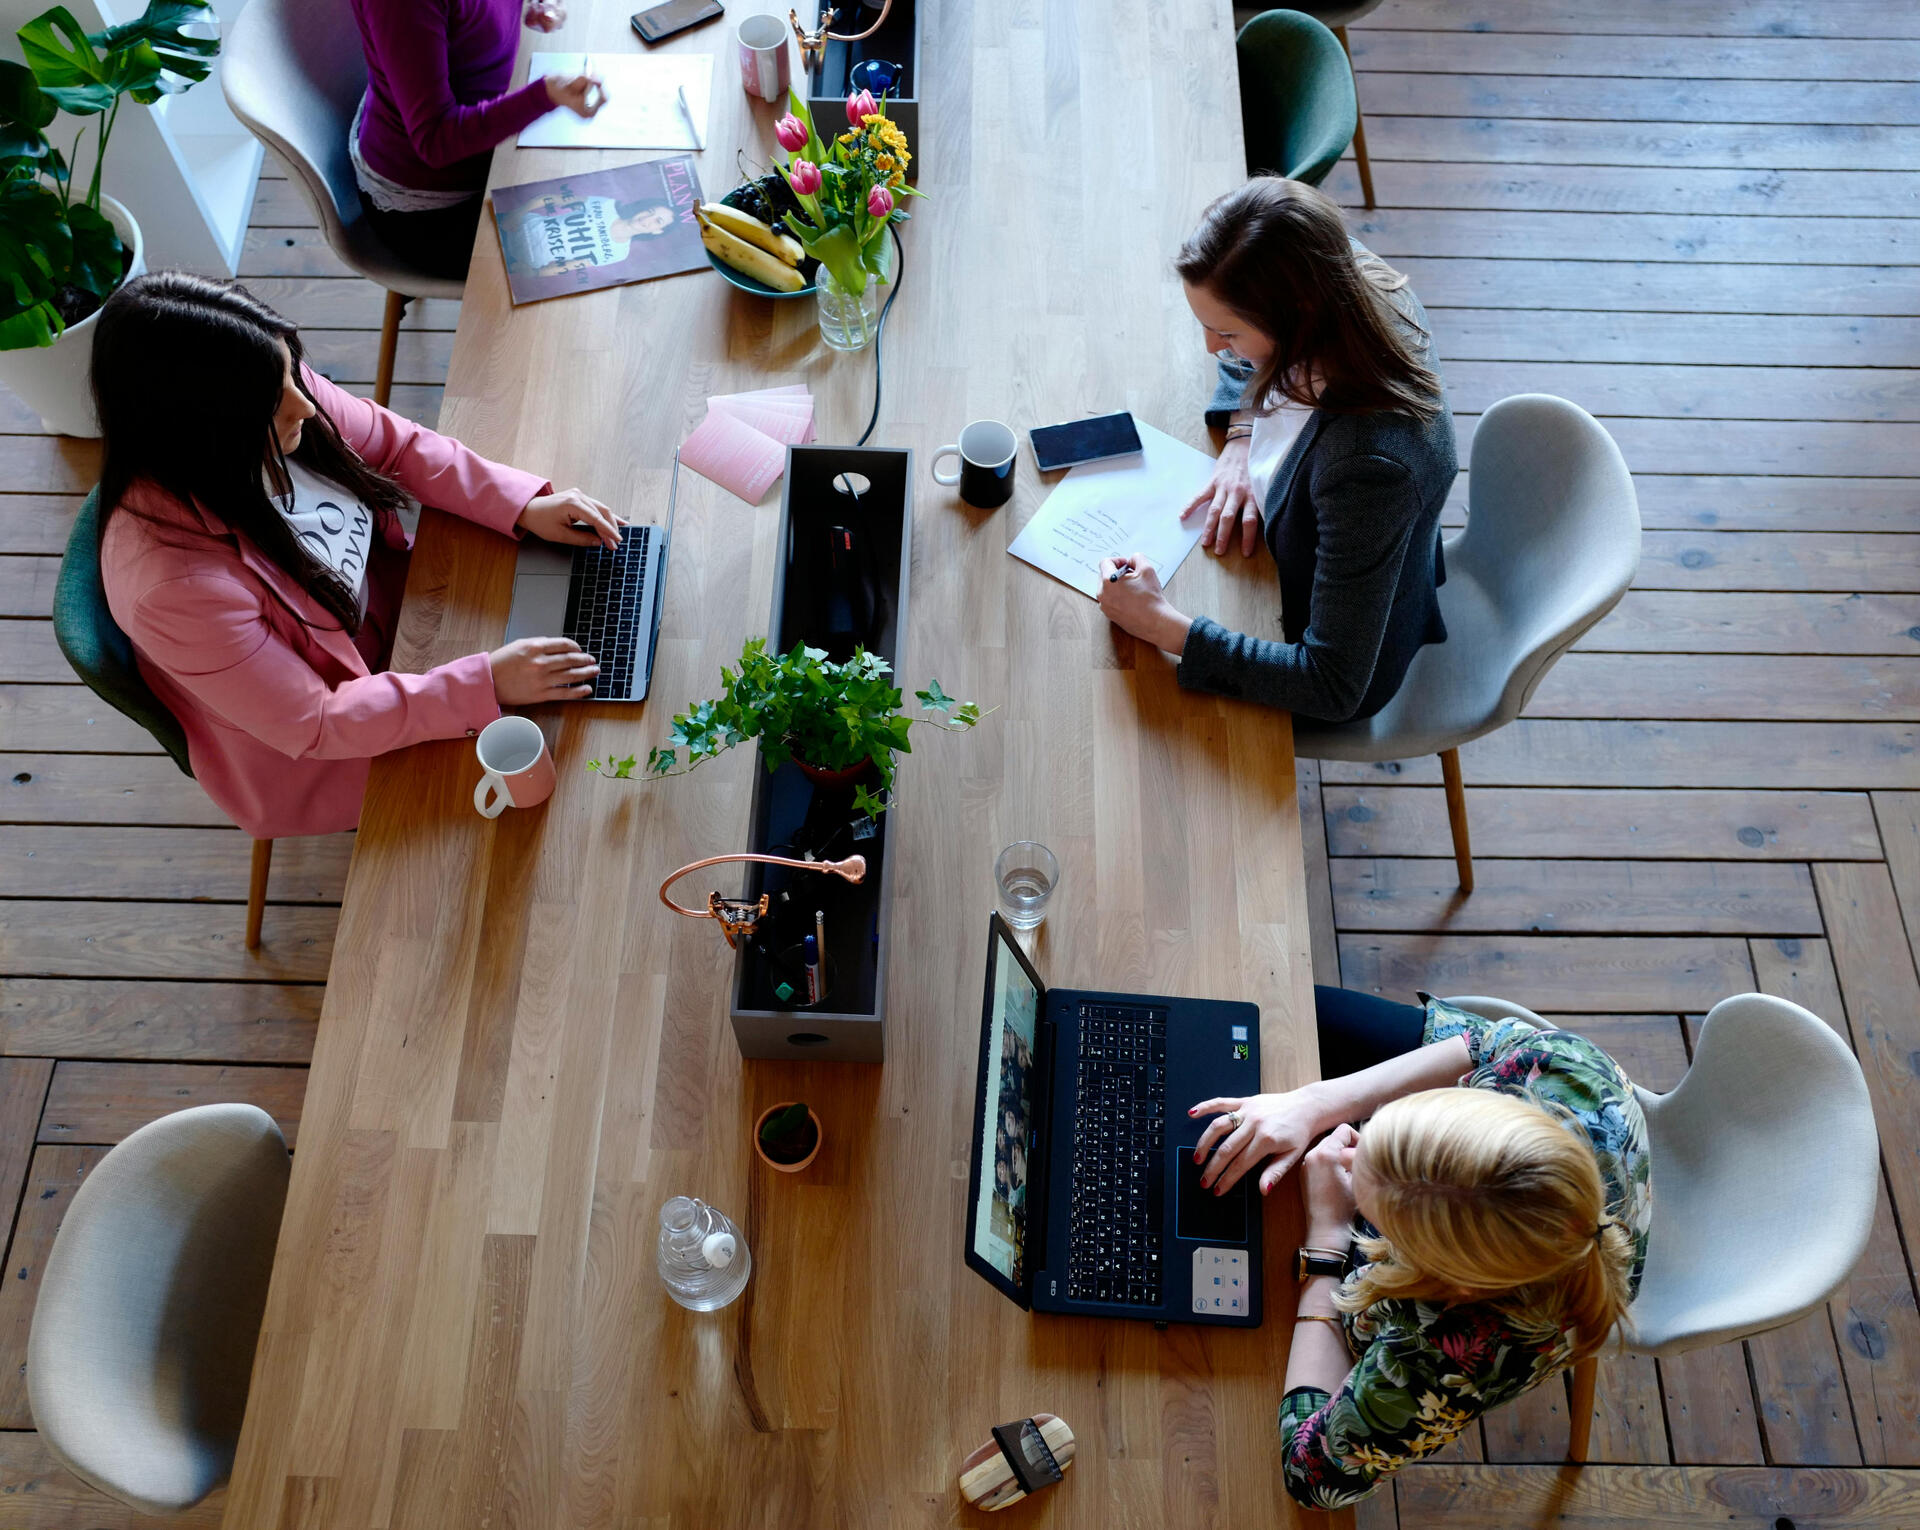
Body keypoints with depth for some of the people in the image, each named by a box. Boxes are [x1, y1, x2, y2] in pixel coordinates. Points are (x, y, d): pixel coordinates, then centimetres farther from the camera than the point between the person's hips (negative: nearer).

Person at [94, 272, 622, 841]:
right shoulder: (175, 584, -40)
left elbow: (394, 444, -4)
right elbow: (314, 726, -30)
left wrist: (525, 505, -14)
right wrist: (485, 685, -33)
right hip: (310, 755, -6)